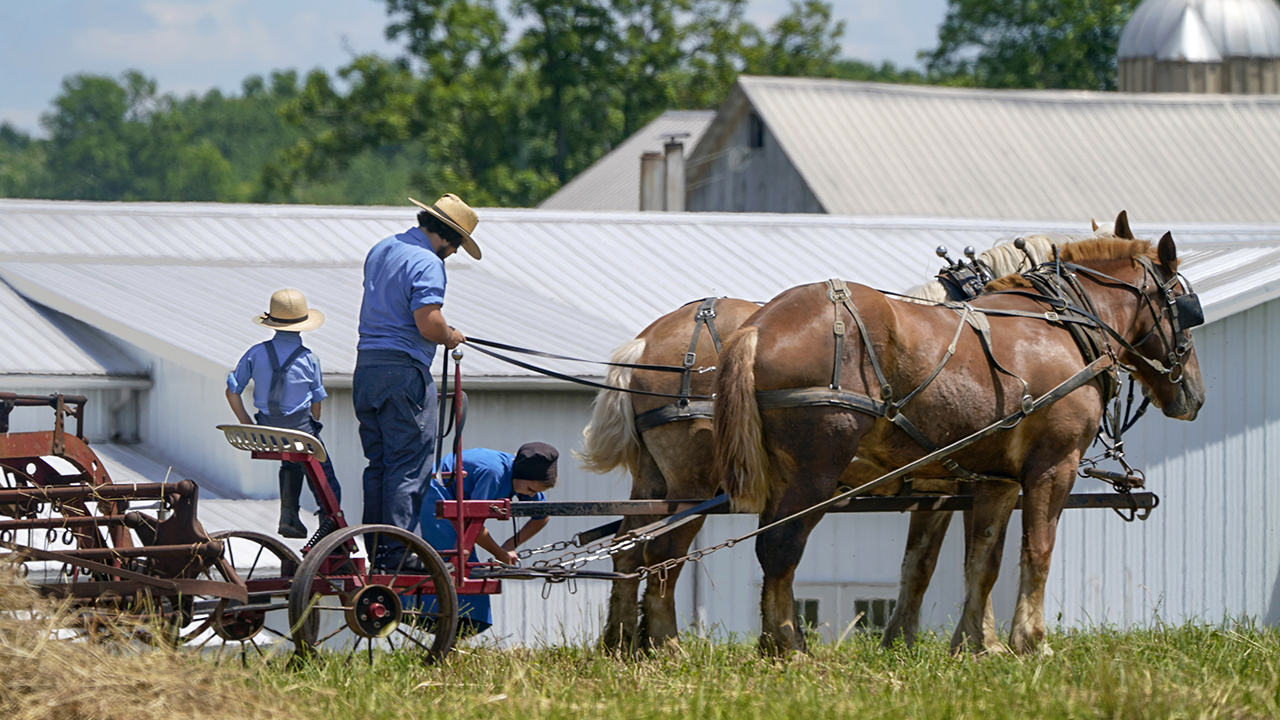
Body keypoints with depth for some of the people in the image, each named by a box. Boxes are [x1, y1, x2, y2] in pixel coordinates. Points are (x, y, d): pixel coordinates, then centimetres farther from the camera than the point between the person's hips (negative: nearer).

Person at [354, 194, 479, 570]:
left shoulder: (380, 250, 16)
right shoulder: (427, 263, -13)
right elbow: (429, 324, -22)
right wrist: (451, 337, -1)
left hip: (366, 368, 9)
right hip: (403, 372, -9)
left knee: (378, 464, 13)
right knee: (409, 464, -4)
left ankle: (376, 551, 14)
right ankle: (398, 553, -7)